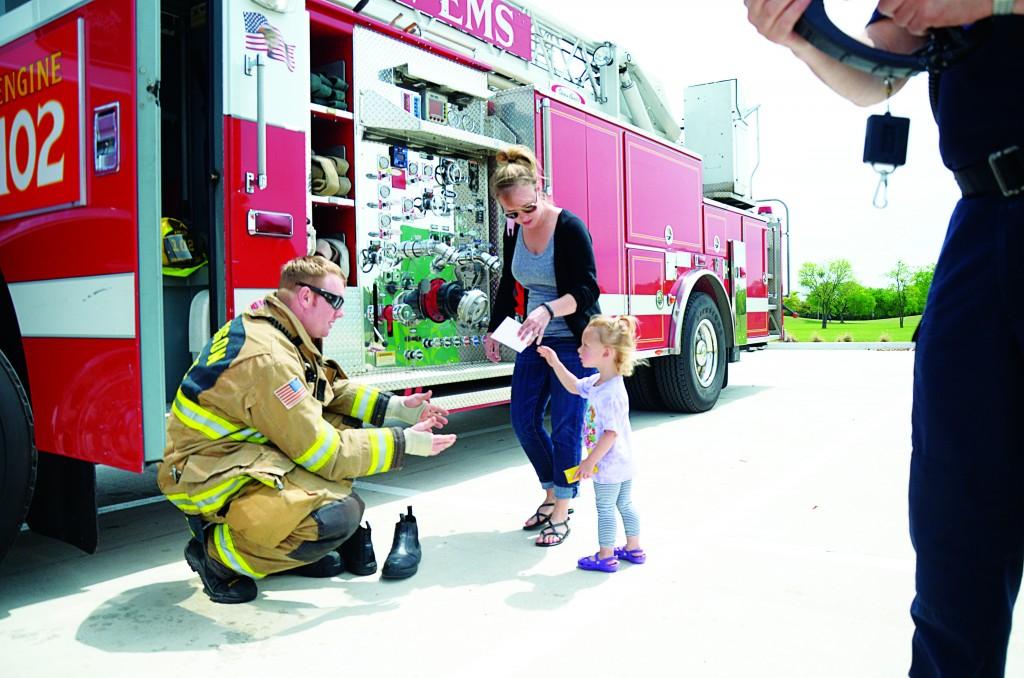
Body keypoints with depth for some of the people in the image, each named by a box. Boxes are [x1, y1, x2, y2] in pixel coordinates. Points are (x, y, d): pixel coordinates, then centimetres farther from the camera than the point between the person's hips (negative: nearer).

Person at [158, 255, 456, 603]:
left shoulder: (270, 326, 3)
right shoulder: (268, 359, -28)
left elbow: (331, 389, 12)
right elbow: (325, 453, -24)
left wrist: (398, 408, 1)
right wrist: (404, 443, -16)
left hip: (245, 450, 10)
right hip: (208, 478, -10)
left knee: (346, 428, 7)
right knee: (337, 515, -25)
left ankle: (289, 544, 14)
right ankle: (217, 553, -4)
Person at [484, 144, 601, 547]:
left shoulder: (570, 227, -17)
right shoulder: (515, 231, 2)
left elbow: (588, 290, -22)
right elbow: (508, 286, 14)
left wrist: (548, 309, -37)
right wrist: (494, 330, 12)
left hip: (574, 342, -7)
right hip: (536, 340, 7)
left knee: (565, 427, -3)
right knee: (524, 419, 7)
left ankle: (561, 514, 10)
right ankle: (551, 495, 26)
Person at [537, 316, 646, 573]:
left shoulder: (611, 393, -28)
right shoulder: (597, 382, 2)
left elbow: (611, 432, -28)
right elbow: (574, 387, 20)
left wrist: (591, 461, -23)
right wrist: (555, 363, 13)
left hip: (607, 463, -10)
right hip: (622, 462, 10)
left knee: (605, 508, 5)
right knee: (625, 504, 20)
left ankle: (605, 556, 17)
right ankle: (634, 549, 33)